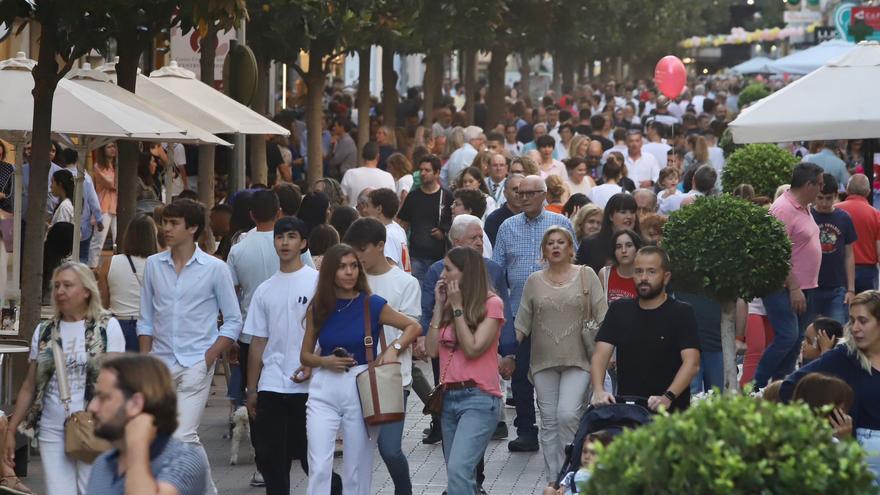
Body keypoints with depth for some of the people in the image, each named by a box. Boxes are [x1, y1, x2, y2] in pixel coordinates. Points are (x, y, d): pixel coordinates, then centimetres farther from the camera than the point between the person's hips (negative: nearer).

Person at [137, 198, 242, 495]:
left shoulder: (214, 269, -2)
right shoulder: (154, 265, 9)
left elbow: (233, 321, 1)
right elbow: (146, 319, 14)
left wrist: (209, 358, -8)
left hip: (195, 365, -4)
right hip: (160, 364, 4)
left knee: (183, 437, -16)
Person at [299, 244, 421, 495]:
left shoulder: (372, 304, -1)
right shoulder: (317, 308, 4)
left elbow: (413, 327, 7)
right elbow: (305, 355, 11)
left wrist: (394, 347, -9)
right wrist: (325, 361, -9)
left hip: (361, 389, -1)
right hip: (323, 391, 1)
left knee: (357, 471, 6)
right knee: (318, 467, -9)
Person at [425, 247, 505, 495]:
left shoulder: (491, 304, -6)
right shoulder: (449, 304, 12)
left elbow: (473, 349, -15)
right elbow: (432, 350, 4)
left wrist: (457, 307, -10)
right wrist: (439, 305, 2)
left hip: (478, 399, -7)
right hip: (449, 397, 7)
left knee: (458, 469, -22)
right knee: (459, 474, 12)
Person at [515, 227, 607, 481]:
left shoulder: (586, 275, 2)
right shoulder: (534, 281, 9)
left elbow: (602, 315, 1)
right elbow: (522, 322, 11)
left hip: (578, 359, -3)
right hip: (544, 362, 3)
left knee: (567, 414, -18)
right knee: (549, 422, 4)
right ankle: (553, 480, 11)